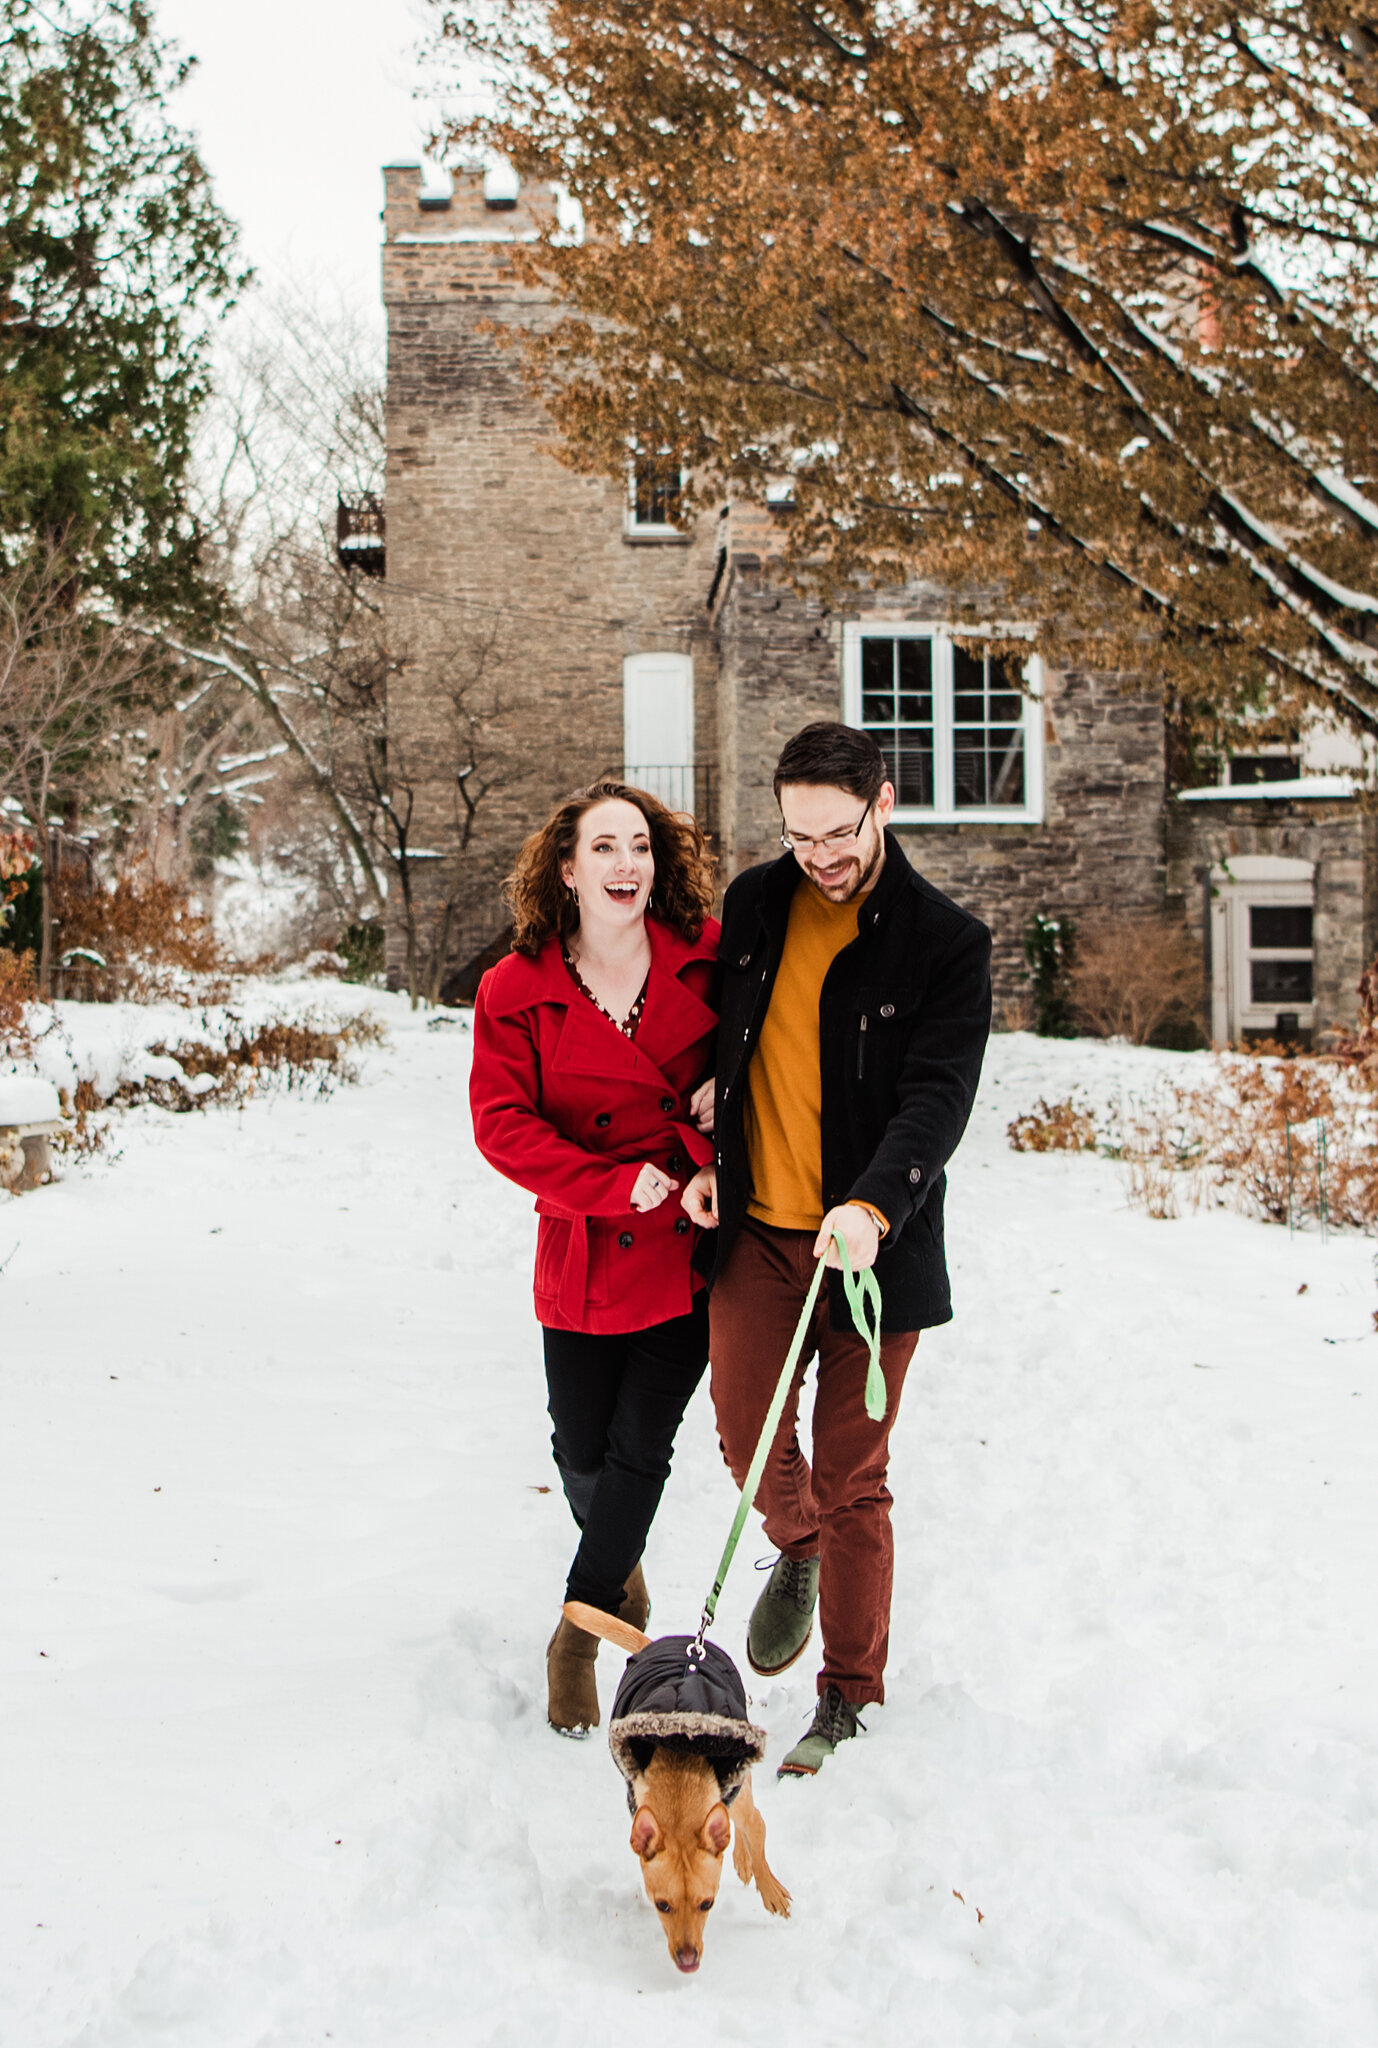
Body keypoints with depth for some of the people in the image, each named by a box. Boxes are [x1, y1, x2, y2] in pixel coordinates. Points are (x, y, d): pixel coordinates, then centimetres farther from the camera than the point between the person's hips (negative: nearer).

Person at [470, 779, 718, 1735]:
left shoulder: (707, 958, -3)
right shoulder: (517, 991, -5)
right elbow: (502, 1125, -10)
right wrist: (617, 1184, -17)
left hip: (692, 1251, 0)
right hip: (587, 1255, 0)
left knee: (639, 1447, 0)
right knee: (583, 1454, 10)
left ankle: (578, 1636, 19)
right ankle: (621, 1568, 44)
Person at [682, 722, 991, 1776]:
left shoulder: (947, 942, -8)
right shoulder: (754, 903, 5)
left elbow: (938, 1095, -17)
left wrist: (874, 1204, -33)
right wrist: (703, 1157, 5)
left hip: (872, 1244, -3)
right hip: (755, 1227, 3)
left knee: (853, 1475, 3)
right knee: (749, 1433, 1)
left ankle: (850, 1696, 18)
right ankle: (797, 1552, 36)